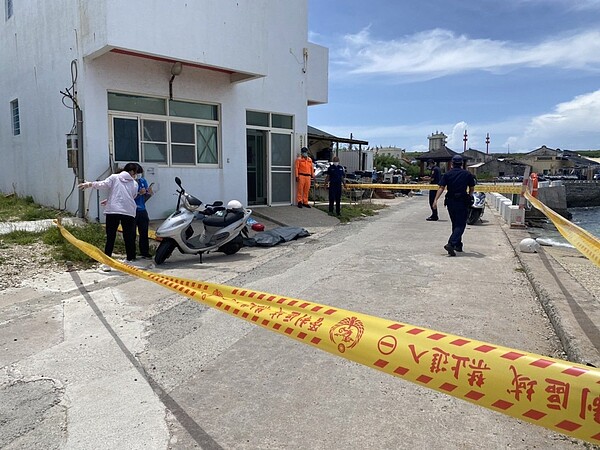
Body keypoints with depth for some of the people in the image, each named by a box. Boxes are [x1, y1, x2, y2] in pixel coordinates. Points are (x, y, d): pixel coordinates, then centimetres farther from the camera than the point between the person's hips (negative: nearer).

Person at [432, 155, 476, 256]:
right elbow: (472, 188, 9)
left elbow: (441, 188, -9)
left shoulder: (447, 174, 2)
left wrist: (435, 200, -14)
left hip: (450, 202, 3)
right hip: (462, 202, -3)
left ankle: (458, 245, 26)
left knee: (455, 224, 18)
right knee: (461, 224, -2)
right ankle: (451, 244, -21)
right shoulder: (467, 174, 1)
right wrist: (469, 196, 29)